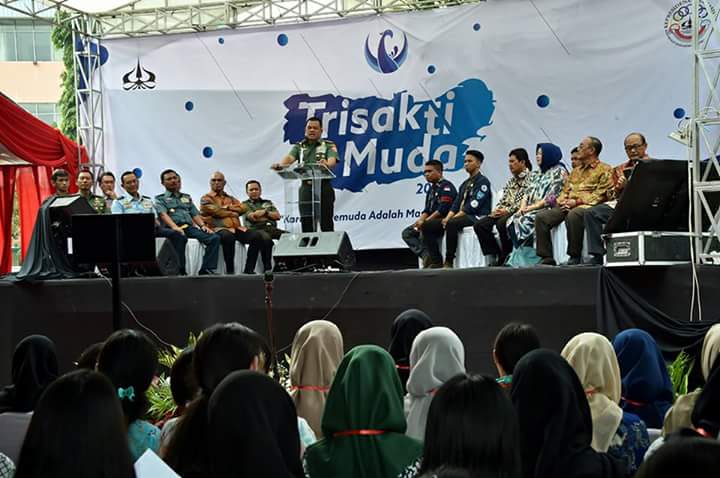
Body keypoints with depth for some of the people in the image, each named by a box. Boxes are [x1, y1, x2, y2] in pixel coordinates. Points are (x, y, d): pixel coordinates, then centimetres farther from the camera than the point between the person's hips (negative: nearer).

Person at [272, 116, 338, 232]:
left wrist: (326, 164, -39)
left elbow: (332, 160, -14)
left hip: (323, 187, -3)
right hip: (306, 187, 3)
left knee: (326, 224, -4)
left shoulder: (329, 145, 6)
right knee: (307, 224, 4)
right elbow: (290, 157, -5)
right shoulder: (299, 146, 14)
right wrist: (281, 165, -29)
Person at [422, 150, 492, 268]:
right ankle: (436, 262, -11)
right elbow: (456, 204, 16)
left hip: (476, 218, -9)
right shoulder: (464, 184, 23)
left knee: (452, 223, -39)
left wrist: (451, 219, -18)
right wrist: (447, 218, -6)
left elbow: (473, 206, -15)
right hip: (461, 216, 9)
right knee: (427, 225, -5)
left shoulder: (483, 182, -4)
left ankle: (449, 262, -31)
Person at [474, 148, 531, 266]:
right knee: (480, 225, -11)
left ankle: (506, 258, -21)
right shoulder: (511, 180, 23)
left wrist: (507, 211, -18)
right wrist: (497, 210, -1)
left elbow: (525, 200, -14)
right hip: (505, 212, 8)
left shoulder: (529, 177, -3)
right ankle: (492, 258, -13)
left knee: (501, 223, -36)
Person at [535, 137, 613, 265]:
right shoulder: (575, 171, 29)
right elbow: (565, 191, 28)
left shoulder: (604, 170, 5)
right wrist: (562, 200, 2)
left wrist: (577, 201, -14)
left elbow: (601, 195, -7)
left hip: (587, 205, -7)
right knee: (541, 217, -17)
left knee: (573, 215, -41)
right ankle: (546, 258, -18)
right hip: (567, 206, 7)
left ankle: (575, 257, -30)